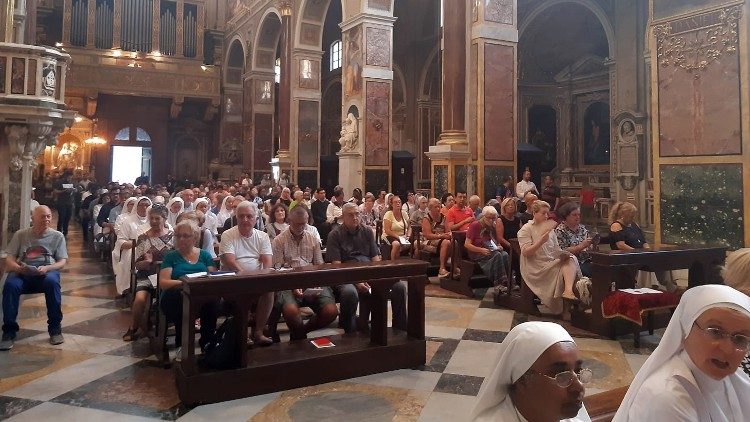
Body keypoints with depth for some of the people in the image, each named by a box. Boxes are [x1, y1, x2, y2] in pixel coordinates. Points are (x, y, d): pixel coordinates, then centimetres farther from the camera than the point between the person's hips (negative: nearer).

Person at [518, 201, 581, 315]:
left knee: (571, 260, -25)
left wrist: (563, 254, -6)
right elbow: (525, 253, -12)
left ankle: (568, 290, -45)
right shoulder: (526, 229, 0)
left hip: (552, 263, 6)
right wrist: (540, 242, -25)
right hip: (536, 269, -6)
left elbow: (556, 250, 19)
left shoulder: (549, 229, 21)